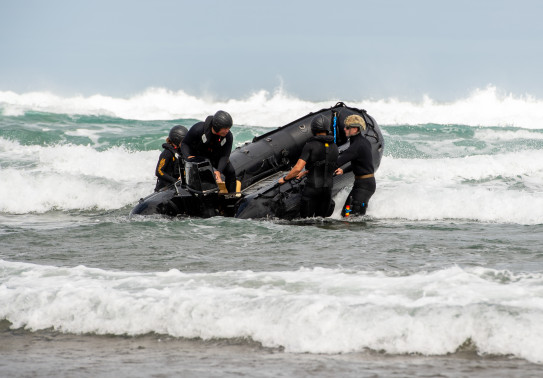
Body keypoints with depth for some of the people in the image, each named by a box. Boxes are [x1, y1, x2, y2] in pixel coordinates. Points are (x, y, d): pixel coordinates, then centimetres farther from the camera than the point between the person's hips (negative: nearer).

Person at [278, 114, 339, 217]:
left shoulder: (310, 145, -11)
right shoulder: (334, 147, 7)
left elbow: (298, 168, -16)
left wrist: (284, 179, 0)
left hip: (312, 188, -5)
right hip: (328, 188, 5)